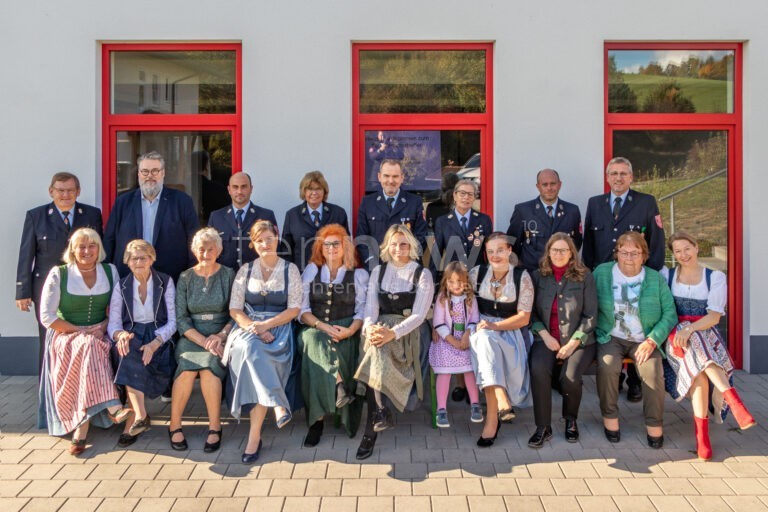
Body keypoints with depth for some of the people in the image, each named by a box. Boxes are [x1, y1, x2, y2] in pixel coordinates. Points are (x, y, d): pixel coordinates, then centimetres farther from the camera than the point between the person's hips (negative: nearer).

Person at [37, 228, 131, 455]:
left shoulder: (110, 271, 6)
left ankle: (81, 430, -32)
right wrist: (80, 331, -12)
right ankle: (114, 409, -44)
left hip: (99, 335, 2)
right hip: (66, 336, -2)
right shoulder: (58, 275, -2)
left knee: (91, 348, -31)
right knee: (89, 346, -35)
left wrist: (104, 326, -9)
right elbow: (47, 317, -4)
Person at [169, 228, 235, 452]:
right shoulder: (185, 278, 9)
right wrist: (204, 341, -13)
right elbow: (181, 318, 2)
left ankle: (214, 427, -21)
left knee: (209, 364, -32)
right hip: (191, 335, 1)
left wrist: (220, 335, -16)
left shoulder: (229, 275, 6)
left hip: (221, 334, -1)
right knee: (188, 365, -30)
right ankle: (174, 425, -15)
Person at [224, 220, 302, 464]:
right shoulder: (246, 270, 12)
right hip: (249, 327, 2)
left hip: (279, 328, -2)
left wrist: (266, 325, -14)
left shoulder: (290, 269, 7)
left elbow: (294, 309, 0)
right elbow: (234, 309, 6)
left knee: (254, 354, -32)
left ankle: (255, 434, -30)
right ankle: (278, 405, -36)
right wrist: (253, 328, -13)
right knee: (251, 349, -36)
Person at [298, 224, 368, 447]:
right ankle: (339, 387, -43)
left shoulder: (358, 275, 13)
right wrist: (323, 326, -13)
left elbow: (363, 311, 4)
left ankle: (317, 419, -30)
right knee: (313, 343, -36)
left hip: (346, 331, -1)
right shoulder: (311, 272, 15)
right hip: (315, 328, 1)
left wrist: (350, 330, -18)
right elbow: (302, 309, 6)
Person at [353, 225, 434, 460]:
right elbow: (370, 307, 6)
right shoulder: (378, 271, 17)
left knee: (378, 349, -35)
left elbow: (418, 315, -6)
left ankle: (371, 429, -37)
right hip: (381, 327, 3)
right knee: (377, 344, -35)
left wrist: (393, 333, -25)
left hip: (407, 333, -3)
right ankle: (380, 413, -39)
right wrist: (369, 328, -19)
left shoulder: (422, 275, 5)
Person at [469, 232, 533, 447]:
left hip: (511, 331, -1)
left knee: (487, 339, -36)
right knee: (485, 340, -36)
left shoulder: (522, 277, -2)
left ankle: (492, 416, -34)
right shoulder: (477, 273, 4)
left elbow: (524, 317, -4)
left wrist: (495, 326, -17)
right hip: (482, 329, 2)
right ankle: (502, 403, -48)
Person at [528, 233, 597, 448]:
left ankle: (571, 420, 6)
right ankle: (543, 427, -14)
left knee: (570, 376, -27)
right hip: (546, 339, 1)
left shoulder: (584, 276, 3)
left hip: (579, 340, -1)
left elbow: (590, 315, 0)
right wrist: (545, 335, -7)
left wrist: (573, 343, -9)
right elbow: (531, 312, 8)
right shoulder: (538, 276, 8)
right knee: (538, 370, -29)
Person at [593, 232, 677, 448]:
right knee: (607, 365, -29)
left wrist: (652, 341, -12)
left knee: (653, 370, -26)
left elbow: (670, 314, 0)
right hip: (611, 338, 0)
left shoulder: (656, 279, 4)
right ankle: (609, 416, -8)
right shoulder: (602, 273, 3)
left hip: (644, 340, 1)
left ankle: (654, 423, -6)